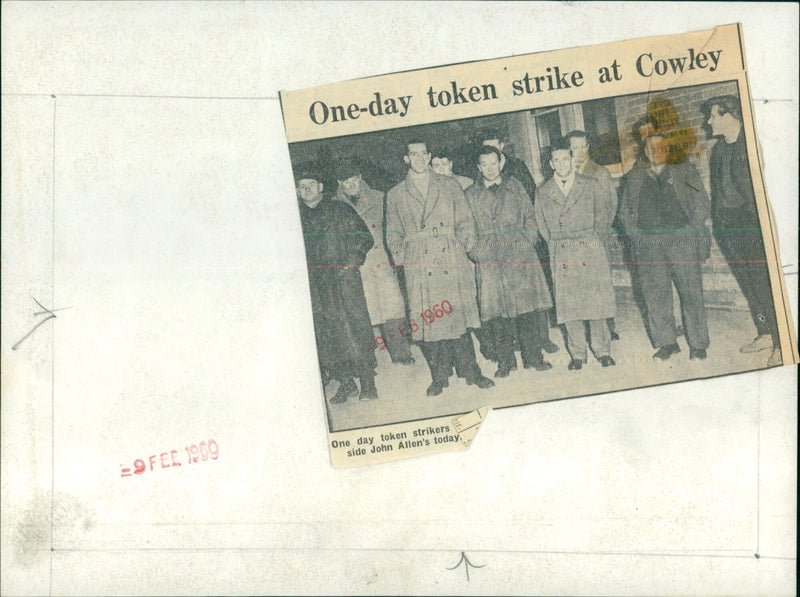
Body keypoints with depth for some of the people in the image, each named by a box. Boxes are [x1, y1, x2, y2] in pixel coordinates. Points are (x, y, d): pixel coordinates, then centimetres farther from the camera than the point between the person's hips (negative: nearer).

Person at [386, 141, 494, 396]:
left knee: (458, 314, -3)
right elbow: (393, 233, 15)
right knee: (427, 320, -2)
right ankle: (439, 377, 8)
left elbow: (465, 220, 14)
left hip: (451, 261, 0)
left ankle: (470, 371, 7)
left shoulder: (449, 186, 15)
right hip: (419, 265, 0)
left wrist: (466, 239, -1)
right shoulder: (396, 195, 14)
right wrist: (399, 253, 1)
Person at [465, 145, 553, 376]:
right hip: (489, 262, 0)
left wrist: (527, 240, -1)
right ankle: (505, 361, 6)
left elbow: (530, 217, 13)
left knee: (527, 309, -1)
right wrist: (475, 250, -3)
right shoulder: (471, 195, 11)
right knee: (496, 313, -3)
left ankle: (533, 357, 7)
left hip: (519, 255, 0)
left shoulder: (514, 187, 14)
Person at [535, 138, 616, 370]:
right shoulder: (544, 192, 7)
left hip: (591, 251, 0)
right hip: (562, 255, 1)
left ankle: (603, 351, 11)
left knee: (596, 301, -1)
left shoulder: (590, 185, 6)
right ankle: (577, 354, 9)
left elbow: (602, 218, 12)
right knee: (569, 305, 0)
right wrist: (557, 244, 9)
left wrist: (590, 240, 9)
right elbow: (543, 226, 14)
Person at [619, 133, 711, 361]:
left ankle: (698, 344, 2)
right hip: (648, 242, 2)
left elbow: (702, 203, 8)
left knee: (690, 291, -4)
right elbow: (625, 211, 16)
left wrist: (691, 230, -3)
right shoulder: (634, 176, 16)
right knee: (655, 293, -2)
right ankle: (667, 342, 5)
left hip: (681, 237, -2)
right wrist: (635, 235, 2)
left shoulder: (685, 171, 12)